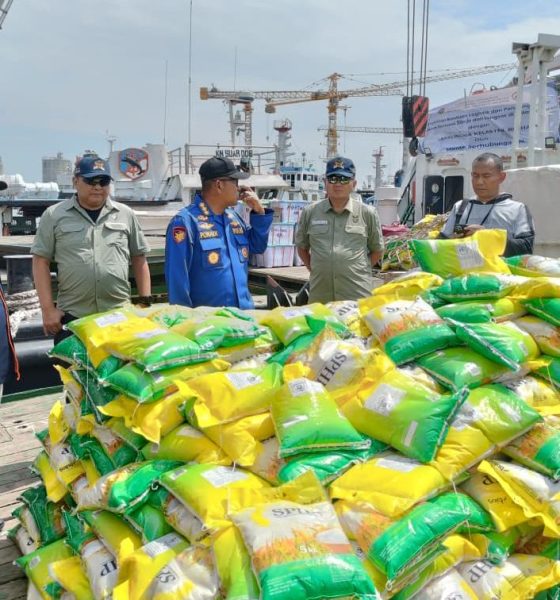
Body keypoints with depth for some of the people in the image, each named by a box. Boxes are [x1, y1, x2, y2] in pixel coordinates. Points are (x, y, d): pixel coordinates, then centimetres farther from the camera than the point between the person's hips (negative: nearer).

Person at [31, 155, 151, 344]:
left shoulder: (125, 214, 9)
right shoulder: (54, 215, 3)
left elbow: (139, 258, 13)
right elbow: (41, 261, 2)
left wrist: (145, 301, 6)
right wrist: (48, 309, -5)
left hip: (119, 314, 2)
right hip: (71, 316, -1)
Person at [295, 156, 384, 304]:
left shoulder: (367, 213, 5)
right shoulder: (310, 212, 8)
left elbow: (377, 251, 14)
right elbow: (302, 247, 19)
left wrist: (360, 269, 5)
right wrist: (314, 269, 9)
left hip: (358, 294, -1)